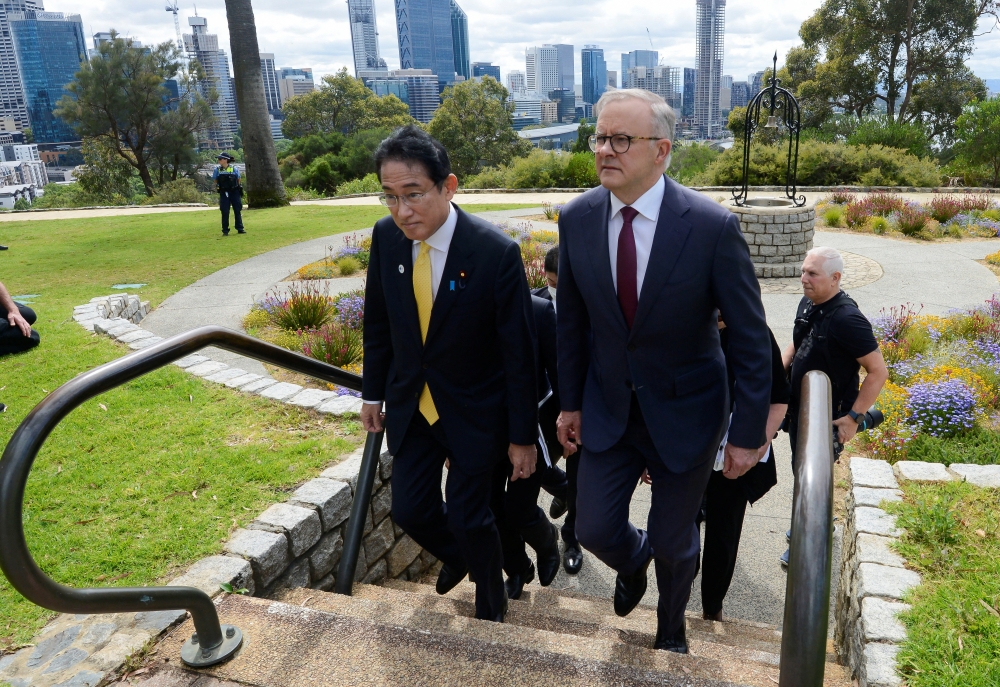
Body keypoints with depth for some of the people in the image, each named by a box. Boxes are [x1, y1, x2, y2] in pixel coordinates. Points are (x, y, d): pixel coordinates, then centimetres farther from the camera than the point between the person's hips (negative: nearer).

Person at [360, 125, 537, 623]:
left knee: (469, 518, 6)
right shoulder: (386, 236, -9)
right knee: (410, 510, 10)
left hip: (475, 410, -4)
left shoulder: (496, 252, -23)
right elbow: (378, 322, 6)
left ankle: (491, 608, 37)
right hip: (410, 404, 4)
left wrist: (523, 436, -11)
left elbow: (518, 352, -16)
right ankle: (457, 555, 46)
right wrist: (373, 393, 11)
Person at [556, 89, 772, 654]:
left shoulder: (713, 225, -20)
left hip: (685, 412, -2)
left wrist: (748, 433, -10)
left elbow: (751, 339, -13)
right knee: (595, 529, 7)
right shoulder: (577, 219, -9)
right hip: (608, 410, 3)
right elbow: (572, 321, 3)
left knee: (674, 540, 14)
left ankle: (671, 621, 49)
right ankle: (635, 562, 47)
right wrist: (571, 401, 8)